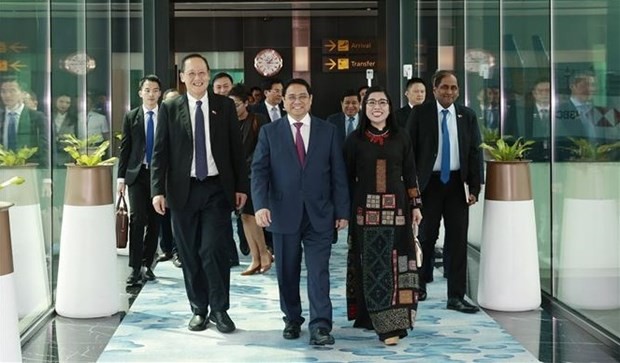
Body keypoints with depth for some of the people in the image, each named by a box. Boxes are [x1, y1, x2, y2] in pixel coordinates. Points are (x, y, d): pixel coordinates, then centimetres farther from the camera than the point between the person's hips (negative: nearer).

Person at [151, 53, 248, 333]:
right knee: (190, 254, 7)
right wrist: (158, 189, -6)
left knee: (214, 250, -8)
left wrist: (241, 186, 2)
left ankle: (219, 309, 8)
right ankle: (199, 309, 21)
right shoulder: (169, 108, 4)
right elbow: (160, 151, 2)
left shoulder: (225, 106, 5)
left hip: (217, 189, -1)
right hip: (183, 190, 1)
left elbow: (236, 148, 6)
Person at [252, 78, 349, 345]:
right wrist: (261, 205, -17)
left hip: (319, 214, 0)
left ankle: (320, 326, -2)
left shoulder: (328, 131, 6)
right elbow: (259, 171, -3)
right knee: (287, 272, 10)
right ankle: (292, 320, 25)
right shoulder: (269, 132, 4)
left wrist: (342, 211, 1)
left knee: (318, 271, -4)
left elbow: (338, 174, 5)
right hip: (284, 213, 1)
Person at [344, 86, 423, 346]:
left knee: (394, 263, 0)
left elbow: (410, 174, 8)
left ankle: (392, 319, 4)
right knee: (371, 264, -1)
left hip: (396, 209, 1)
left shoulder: (401, 137, 5)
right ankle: (378, 319, 5)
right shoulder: (355, 139, 3)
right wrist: (344, 210, 0)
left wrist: (416, 206, 4)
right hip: (366, 210, -1)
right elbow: (347, 178, 3)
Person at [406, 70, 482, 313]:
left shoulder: (467, 116, 6)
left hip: (457, 183, 2)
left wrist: (474, 187, -2)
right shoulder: (420, 113, -1)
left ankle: (456, 297, 8)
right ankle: (420, 283, 29)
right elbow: (409, 149, -2)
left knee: (458, 240, 2)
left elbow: (475, 152, 5)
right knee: (426, 236, 7)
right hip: (429, 183, -2)